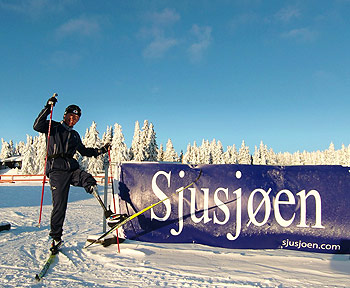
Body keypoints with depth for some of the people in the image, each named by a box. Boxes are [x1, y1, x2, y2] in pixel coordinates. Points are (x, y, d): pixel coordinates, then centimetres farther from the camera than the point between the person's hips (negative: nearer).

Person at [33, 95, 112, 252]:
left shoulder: (75, 135, 27)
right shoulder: (54, 127, 10)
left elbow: (84, 151, 35)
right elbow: (37, 126, -8)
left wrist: (100, 150, 25)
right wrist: (48, 108, -12)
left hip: (72, 168, 5)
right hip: (57, 169, -4)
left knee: (89, 180, -28)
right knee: (59, 205, -7)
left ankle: (104, 210, -28)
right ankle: (56, 238, 5)